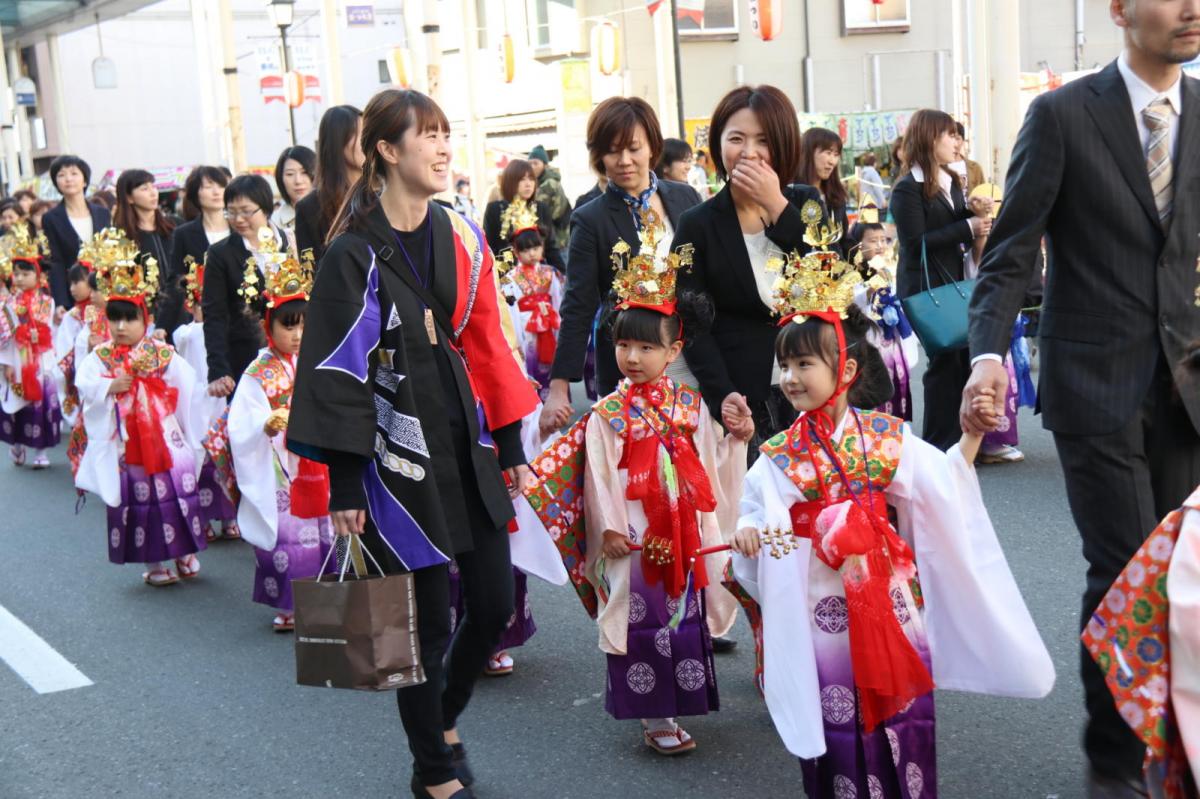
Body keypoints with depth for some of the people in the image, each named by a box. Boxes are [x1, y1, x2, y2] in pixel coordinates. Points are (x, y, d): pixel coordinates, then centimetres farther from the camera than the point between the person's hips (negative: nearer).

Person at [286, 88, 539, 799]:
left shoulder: (462, 236, 6)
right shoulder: (355, 252, -9)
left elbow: (488, 343, 10)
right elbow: (339, 367, -10)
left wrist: (511, 444, 9)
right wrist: (344, 484, -12)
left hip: (467, 445, 5)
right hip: (397, 452, -5)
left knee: (497, 605, 8)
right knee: (429, 617, 3)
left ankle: (447, 720, 37)